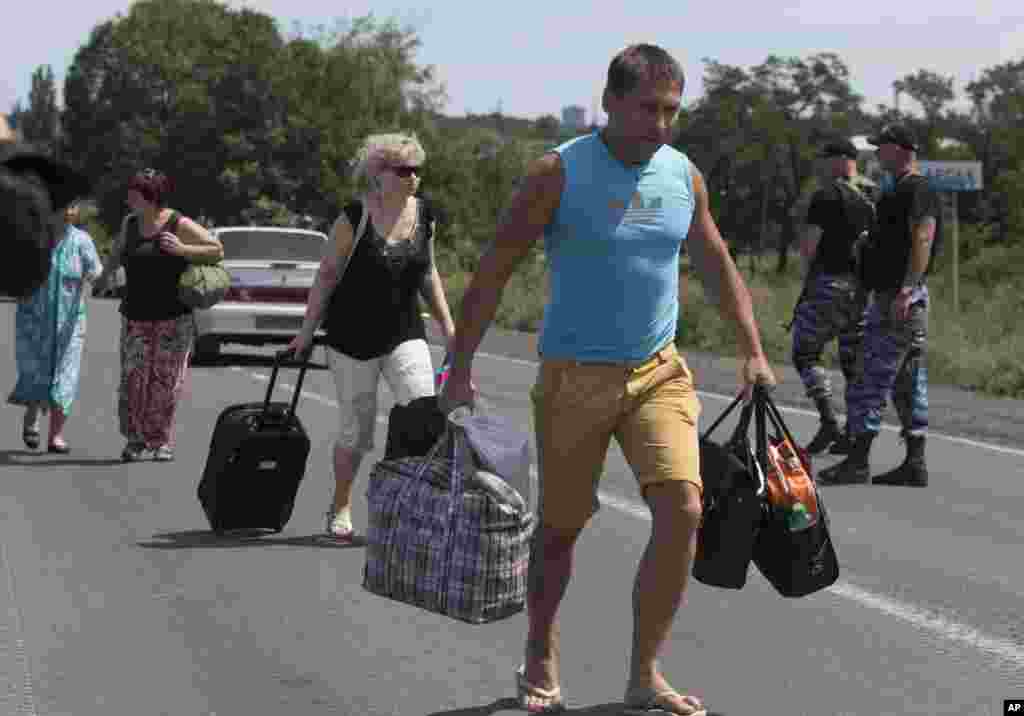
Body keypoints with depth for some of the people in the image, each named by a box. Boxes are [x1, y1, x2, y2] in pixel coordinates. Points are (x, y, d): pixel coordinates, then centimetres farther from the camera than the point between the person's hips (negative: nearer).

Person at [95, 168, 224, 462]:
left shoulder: (179, 225, -7)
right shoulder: (130, 224, 8)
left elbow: (218, 251, -8)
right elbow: (118, 251, 29)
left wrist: (182, 250, -17)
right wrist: (104, 276, 22)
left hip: (174, 318, -4)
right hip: (135, 317, 4)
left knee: (166, 379, -1)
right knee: (133, 378, -5)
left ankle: (161, 442, 12)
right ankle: (134, 440, 7)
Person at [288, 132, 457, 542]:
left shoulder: (424, 215, 3)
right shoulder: (355, 218, -11)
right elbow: (327, 275, -4)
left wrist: (447, 324, 11)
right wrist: (308, 330, -4)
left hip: (405, 335, 3)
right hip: (352, 337, -3)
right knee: (356, 429, 6)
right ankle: (340, 508, 25)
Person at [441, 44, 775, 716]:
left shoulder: (684, 176, 4)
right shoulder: (559, 173, -9)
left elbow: (718, 264, 19)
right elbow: (493, 272, -8)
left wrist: (754, 352, 13)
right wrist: (461, 370, -13)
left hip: (659, 371, 3)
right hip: (574, 376, -3)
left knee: (683, 511, -12)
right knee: (562, 525, 8)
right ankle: (541, 658, 31)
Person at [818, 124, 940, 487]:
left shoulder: (917, 190, -12)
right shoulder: (901, 190, 20)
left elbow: (923, 240, -22)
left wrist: (906, 290, -29)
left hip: (900, 298, -11)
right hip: (893, 297, 11)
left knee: (870, 381, -10)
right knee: (909, 384, 10)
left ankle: (857, 462, -9)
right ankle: (915, 464, 12)